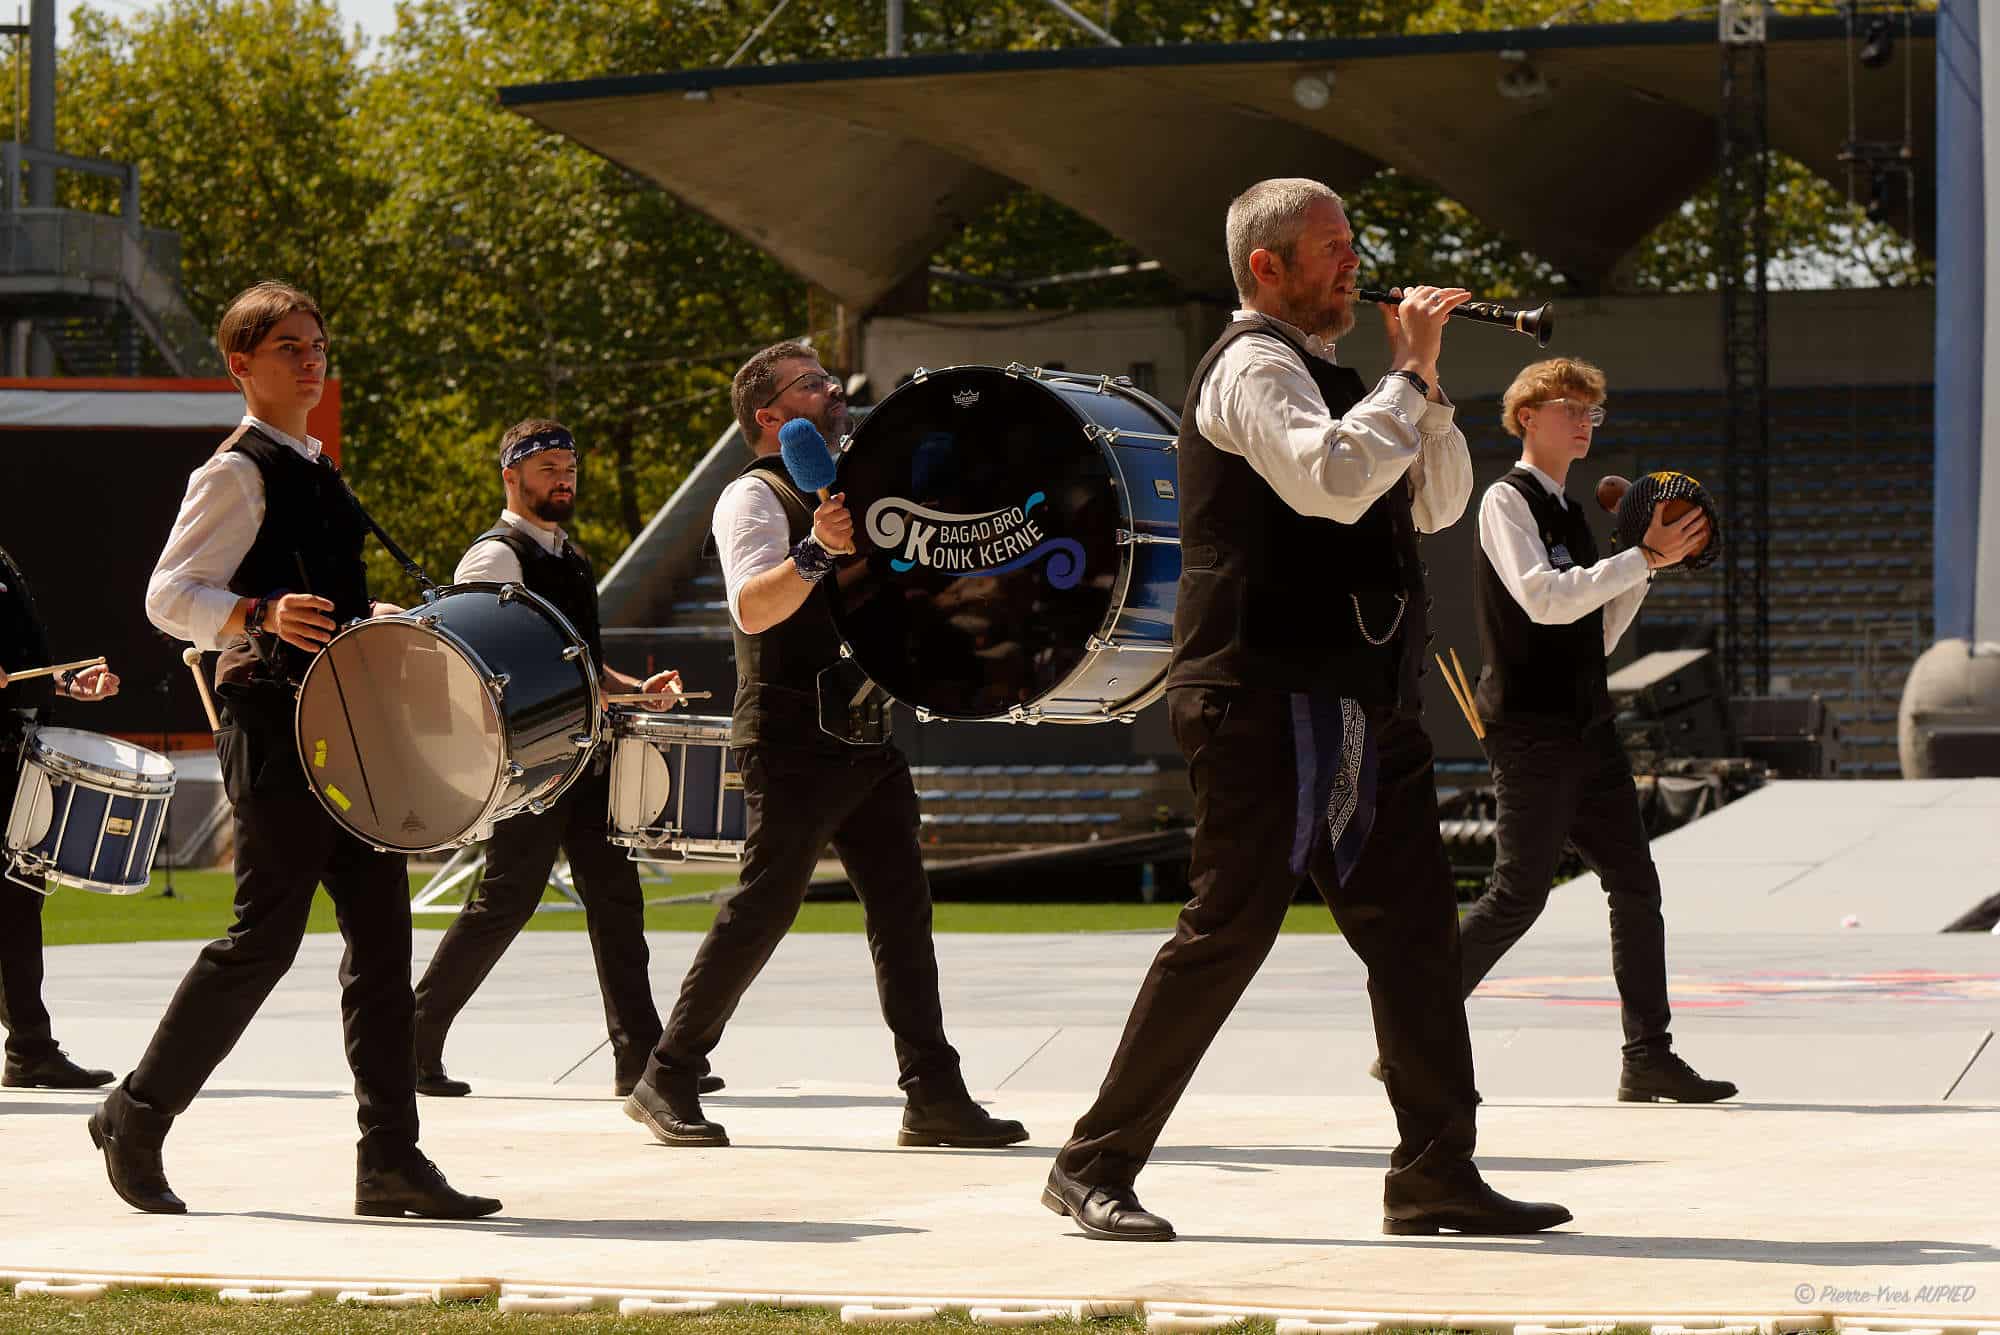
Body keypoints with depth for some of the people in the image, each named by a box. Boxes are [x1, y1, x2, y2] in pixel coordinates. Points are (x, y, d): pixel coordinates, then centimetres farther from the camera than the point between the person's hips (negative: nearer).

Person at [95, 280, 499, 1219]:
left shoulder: (313, 471, 20)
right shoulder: (237, 473, -8)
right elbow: (169, 595, -16)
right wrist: (261, 616, -31)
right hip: (273, 725, -9)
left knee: (381, 927, 1)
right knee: (264, 936, -7)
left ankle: (391, 1158, -1)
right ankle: (137, 1116, 8)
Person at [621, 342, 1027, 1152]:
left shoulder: (847, 491, 21)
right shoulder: (754, 498, -7)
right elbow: (753, 607, -24)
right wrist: (815, 551, -40)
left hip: (864, 736, 8)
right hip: (791, 741, -8)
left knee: (902, 905, 1)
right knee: (764, 907, -7)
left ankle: (934, 1096, -1)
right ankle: (667, 1080, 2)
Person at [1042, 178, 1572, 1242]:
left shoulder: (1315, 375, 25)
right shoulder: (1254, 367, -7)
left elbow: (1435, 505, 22)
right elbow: (1331, 479, -26)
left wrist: (1423, 387, 9)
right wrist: (1407, 378, -15)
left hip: (1354, 704, 10)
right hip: (1270, 698, -10)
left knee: (1412, 925, 4)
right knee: (1230, 924, -9)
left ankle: (1435, 1174, 5)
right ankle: (1096, 1165, -3)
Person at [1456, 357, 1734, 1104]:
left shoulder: (1569, 514, 19)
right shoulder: (1508, 501, -6)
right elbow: (1544, 599, -21)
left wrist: (1648, 564, 9)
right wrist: (1643, 558, -18)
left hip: (1585, 726, 8)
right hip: (1530, 728, -8)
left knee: (1635, 884, 2)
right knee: (1518, 895, -9)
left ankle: (1647, 1056, 2)